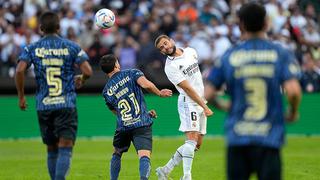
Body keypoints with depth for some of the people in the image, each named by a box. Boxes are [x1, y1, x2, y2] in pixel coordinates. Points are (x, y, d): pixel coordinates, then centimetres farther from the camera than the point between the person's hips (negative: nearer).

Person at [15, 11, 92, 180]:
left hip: (43, 106, 2)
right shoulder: (71, 47, 2)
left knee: (51, 150, 15)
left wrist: (21, 96, 1)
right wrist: (80, 80, 16)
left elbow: (19, 71, -11)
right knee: (65, 149, -7)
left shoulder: (32, 48, 4)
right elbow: (88, 71, -6)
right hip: (67, 105, -2)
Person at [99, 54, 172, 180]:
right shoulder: (131, 73, 3)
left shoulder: (106, 91, 14)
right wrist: (160, 93, 2)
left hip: (123, 127, 3)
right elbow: (146, 85, -17)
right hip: (142, 124, -3)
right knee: (144, 155, -14)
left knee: (116, 154, 27)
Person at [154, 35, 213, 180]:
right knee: (192, 139, -21)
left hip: (201, 102, 7)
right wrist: (205, 107, -20)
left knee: (197, 144, 6)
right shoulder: (170, 67, -14)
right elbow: (187, 88, -18)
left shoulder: (190, 52, 8)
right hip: (189, 103, -7)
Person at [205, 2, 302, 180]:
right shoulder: (281, 54, 0)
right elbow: (293, 90, -13)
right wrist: (293, 112, 7)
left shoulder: (228, 56, 3)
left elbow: (207, 95, 1)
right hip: (269, 139, -1)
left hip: (236, 139, 2)